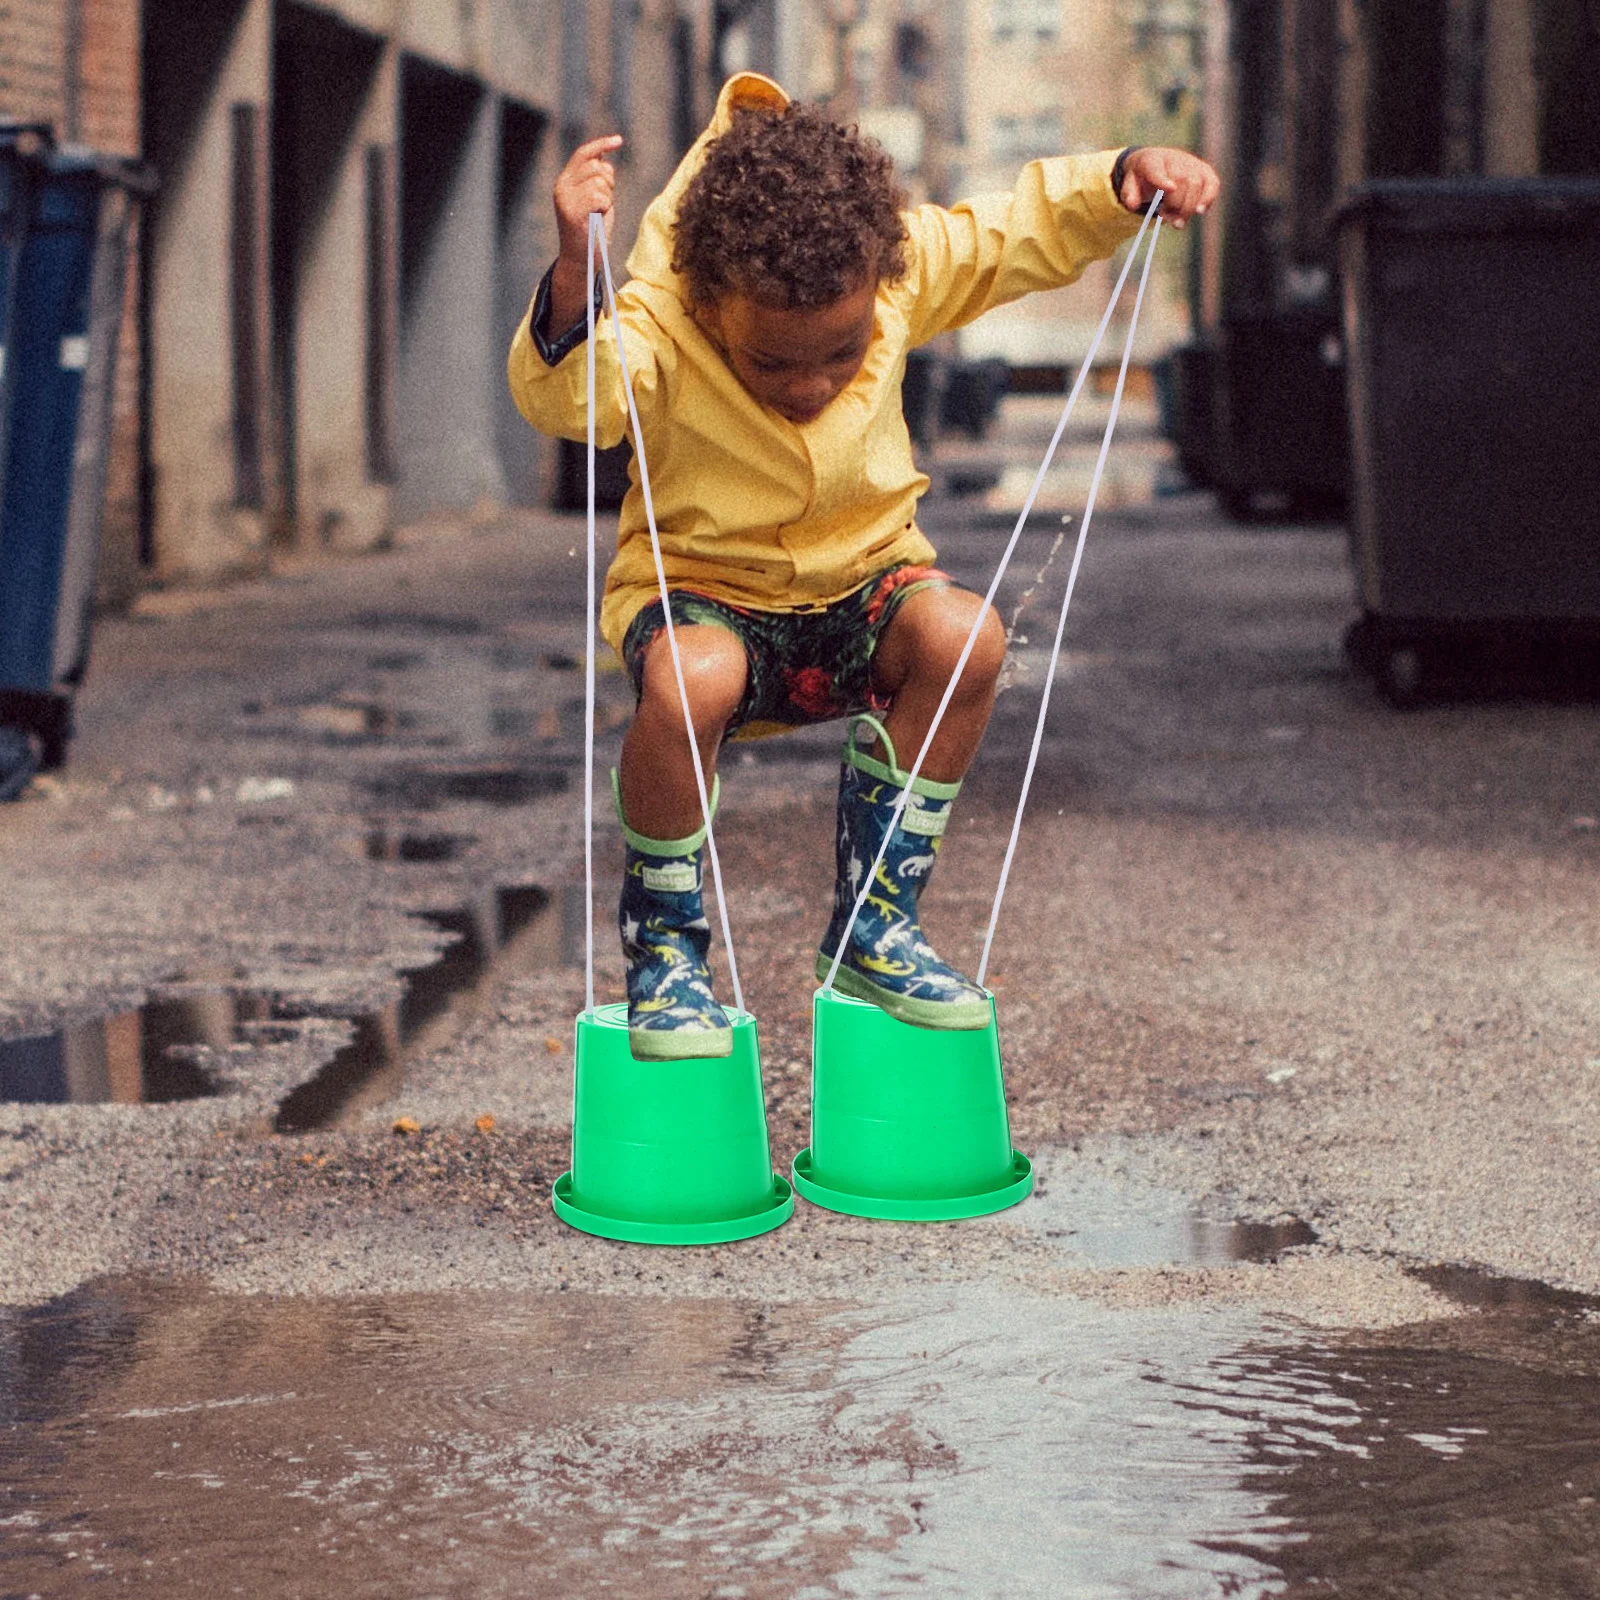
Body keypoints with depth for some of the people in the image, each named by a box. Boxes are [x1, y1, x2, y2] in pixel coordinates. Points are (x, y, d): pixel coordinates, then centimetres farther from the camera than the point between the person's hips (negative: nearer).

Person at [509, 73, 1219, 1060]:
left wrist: (1126, 180, -17)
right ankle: (665, 945, -11)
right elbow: (564, 395, -43)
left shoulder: (904, 270, -12)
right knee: (688, 682, -39)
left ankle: (874, 924, -10)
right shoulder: (660, 327, -24)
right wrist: (575, 267, -59)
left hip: (860, 586, 4)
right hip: (704, 593, -3)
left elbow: (1029, 229, 0)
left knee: (965, 636, -29)